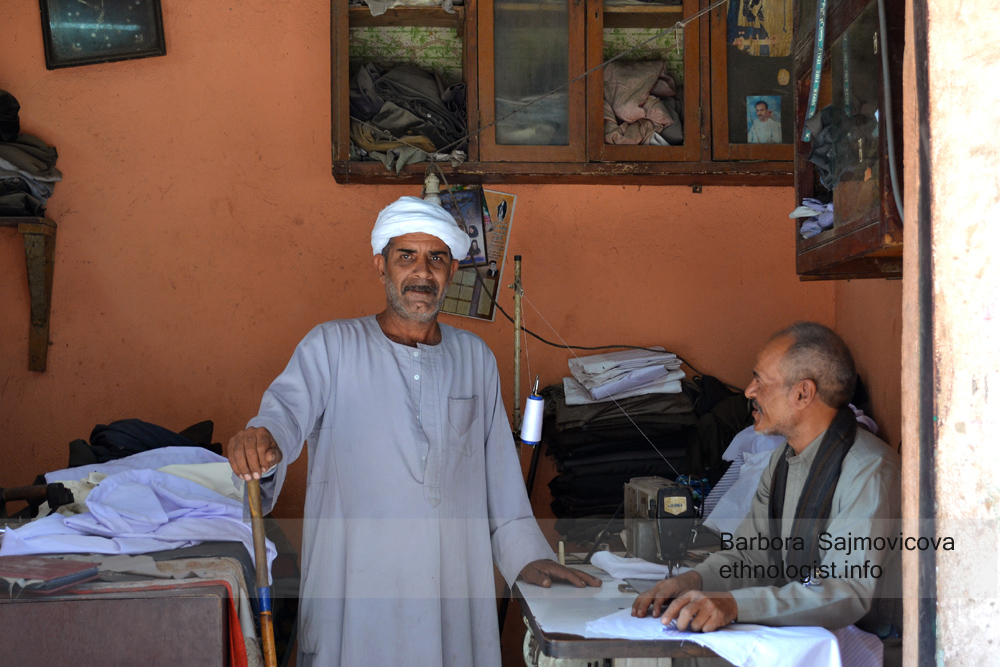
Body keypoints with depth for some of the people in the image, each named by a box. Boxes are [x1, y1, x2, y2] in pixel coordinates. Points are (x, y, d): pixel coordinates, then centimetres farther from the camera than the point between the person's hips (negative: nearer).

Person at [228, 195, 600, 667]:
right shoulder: (331, 347, 1)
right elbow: (287, 407, -17)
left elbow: (499, 468, 15)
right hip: (354, 587, -3)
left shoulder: (476, 358, 13)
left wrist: (525, 554, 11)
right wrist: (261, 440, -40)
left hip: (455, 586, 3)